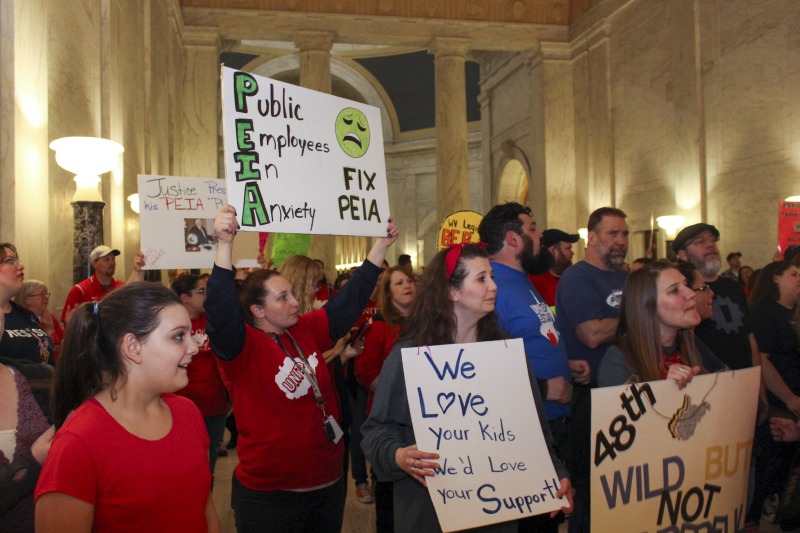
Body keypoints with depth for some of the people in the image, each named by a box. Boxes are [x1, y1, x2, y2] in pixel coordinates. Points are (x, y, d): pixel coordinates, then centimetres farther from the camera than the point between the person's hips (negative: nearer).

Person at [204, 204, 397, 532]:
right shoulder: (242, 346, -14)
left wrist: (382, 245, 5)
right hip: (270, 494, -6)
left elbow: (350, 300, 6)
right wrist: (225, 245, -43)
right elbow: (220, 312, -33)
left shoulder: (307, 331, 2)